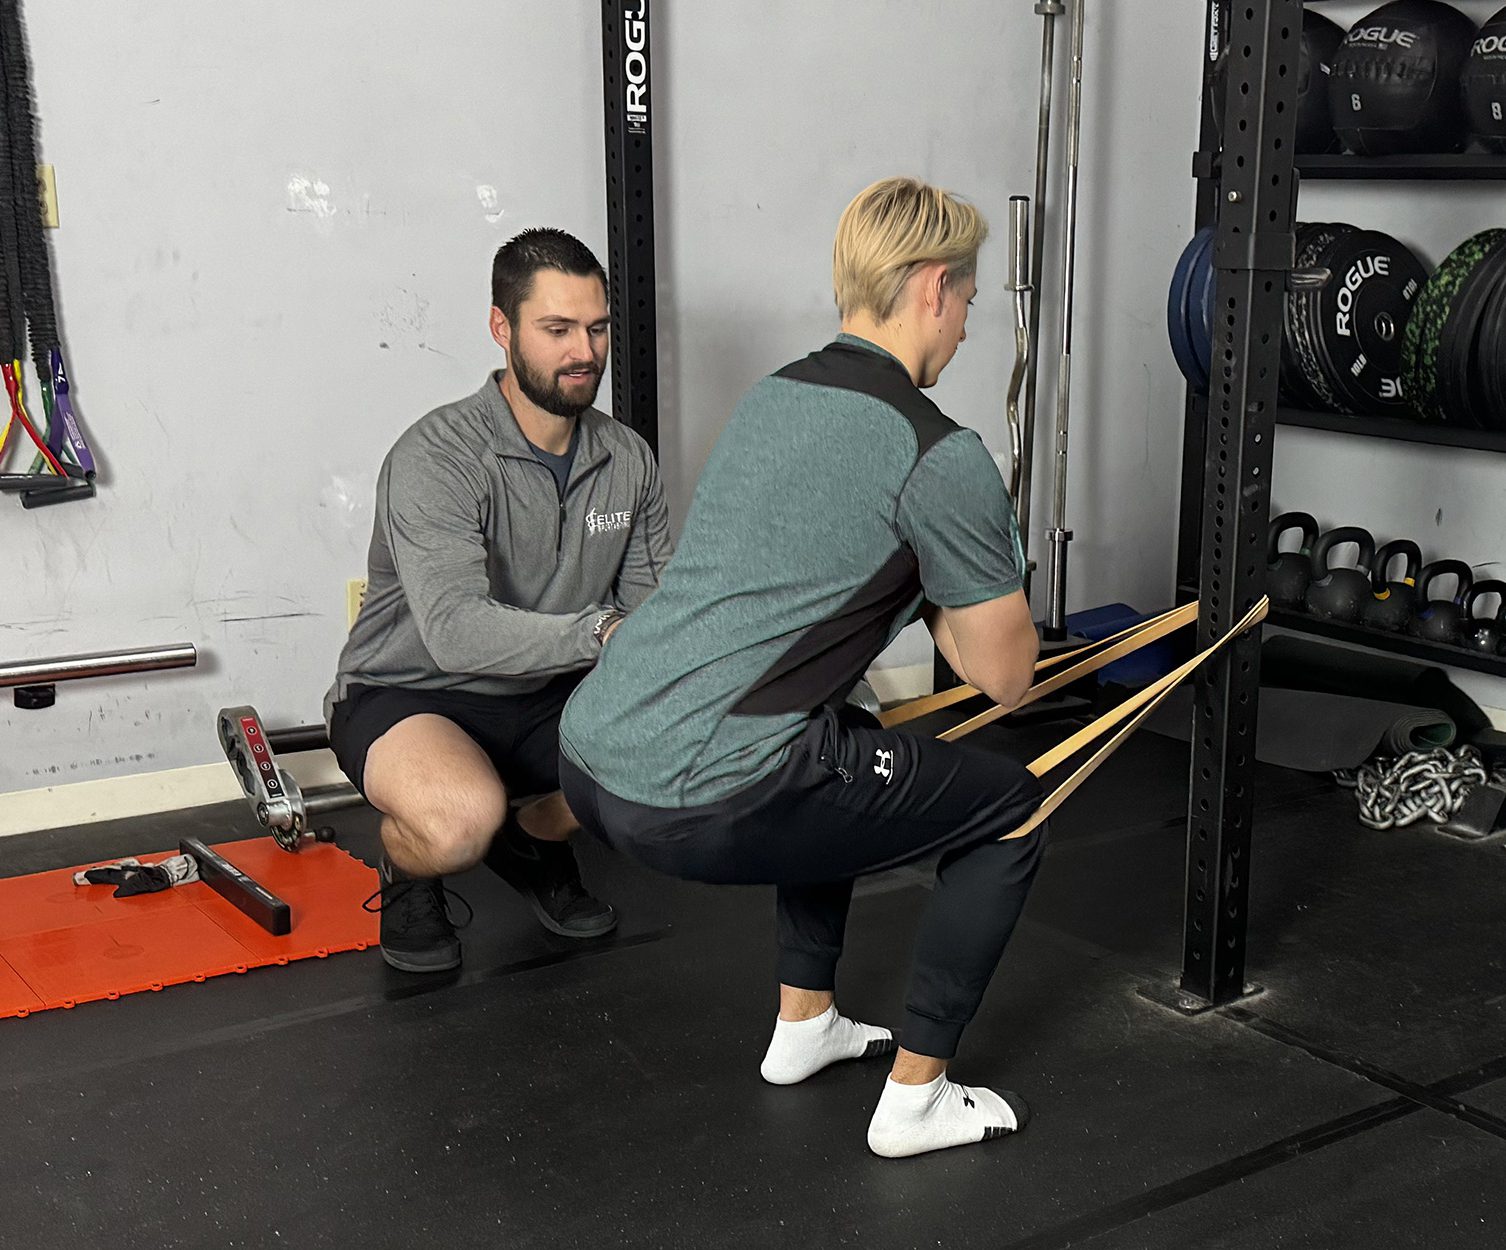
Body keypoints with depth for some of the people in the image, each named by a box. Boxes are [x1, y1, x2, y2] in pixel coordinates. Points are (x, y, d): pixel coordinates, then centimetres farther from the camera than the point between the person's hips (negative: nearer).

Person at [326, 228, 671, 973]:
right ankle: (406, 870, 3)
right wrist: (601, 633, -45)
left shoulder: (628, 461, -1)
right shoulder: (438, 458, -22)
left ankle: (532, 838, 13)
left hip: (545, 699, 6)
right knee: (465, 815, -39)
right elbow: (455, 630, -35)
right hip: (407, 697, -6)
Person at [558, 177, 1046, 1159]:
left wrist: (923, 587, 29)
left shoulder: (771, 398, 19)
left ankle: (805, 1026, 41)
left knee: (849, 749, 36)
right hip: (699, 805, -9)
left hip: (591, 756, 9)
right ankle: (917, 1099, 18)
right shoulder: (940, 459, -8)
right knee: (1012, 809, 10)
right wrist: (948, 595, 18)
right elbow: (1004, 676, 2)